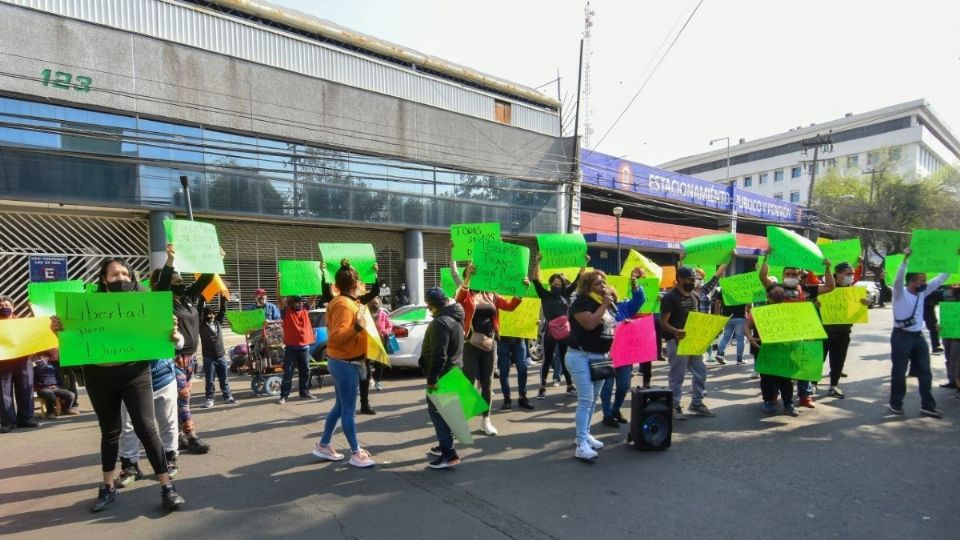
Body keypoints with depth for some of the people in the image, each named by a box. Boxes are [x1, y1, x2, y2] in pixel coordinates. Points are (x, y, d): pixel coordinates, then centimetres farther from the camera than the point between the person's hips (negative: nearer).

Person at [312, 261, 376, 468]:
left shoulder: (347, 302, 10)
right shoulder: (344, 305, -20)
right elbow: (337, 337, -28)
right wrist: (357, 327, -39)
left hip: (344, 362, 10)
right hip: (345, 363, -10)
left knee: (340, 407, 19)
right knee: (348, 410, 0)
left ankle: (323, 446, 30)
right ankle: (356, 453, 9)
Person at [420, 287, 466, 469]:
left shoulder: (440, 322, -21)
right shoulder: (454, 317, 12)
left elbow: (438, 354, -27)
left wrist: (431, 379, -24)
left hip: (442, 374, -10)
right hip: (452, 371, 10)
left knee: (436, 410, -4)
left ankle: (449, 453, -5)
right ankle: (446, 444, 30)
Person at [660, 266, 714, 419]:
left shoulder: (695, 296, 11)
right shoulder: (670, 297, -13)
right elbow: (663, 322, -18)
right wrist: (676, 331, -35)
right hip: (677, 341, -8)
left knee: (700, 372, 13)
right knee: (677, 376, 0)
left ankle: (696, 403, 28)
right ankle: (675, 406, 12)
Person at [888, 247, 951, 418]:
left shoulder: (922, 292, 8)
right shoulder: (900, 293, -11)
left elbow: (940, 279, 11)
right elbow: (898, 279, -31)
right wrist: (905, 259, -40)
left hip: (918, 336, 7)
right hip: (901, 336, -7)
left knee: (925, 372, 8)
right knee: (899, 372, 1)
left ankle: (927, 405, 16)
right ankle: (896, 403, 12)